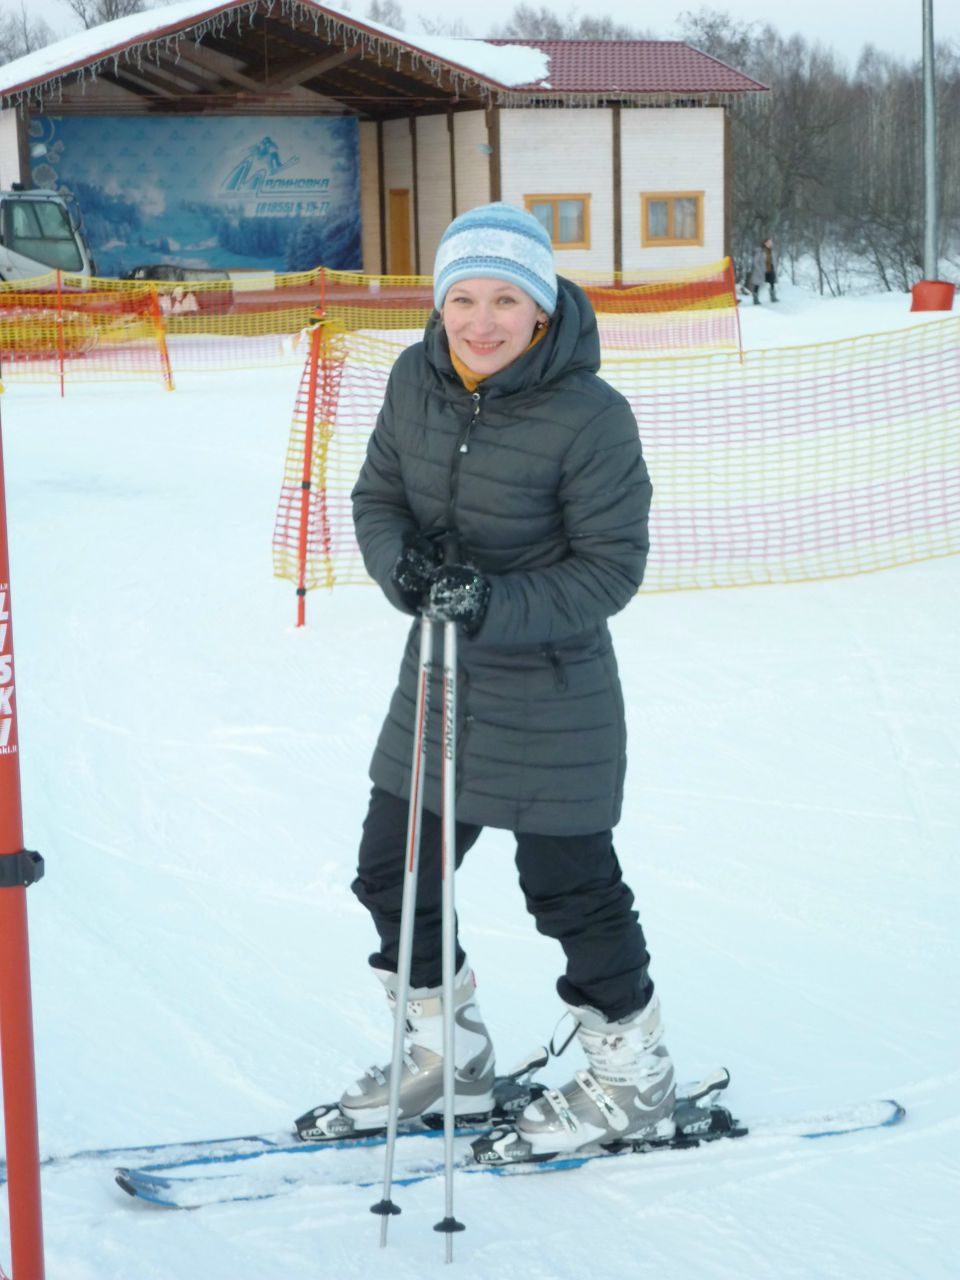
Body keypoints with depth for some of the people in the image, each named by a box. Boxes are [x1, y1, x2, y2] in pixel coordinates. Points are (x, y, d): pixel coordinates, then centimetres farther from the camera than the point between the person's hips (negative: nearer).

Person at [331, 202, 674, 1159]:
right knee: (393, 873, 15)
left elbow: (611, 567, -17)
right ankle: (450, 1059, 36)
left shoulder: (590, 417, -21)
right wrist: (400, 557, -16)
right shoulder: (417, 379, -4)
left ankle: (634, 1079, 28)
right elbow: (377, 494, 6)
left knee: (571, 890, 6)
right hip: (438, 679, 7)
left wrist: (497, 605, -29)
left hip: (549, 695, -6)